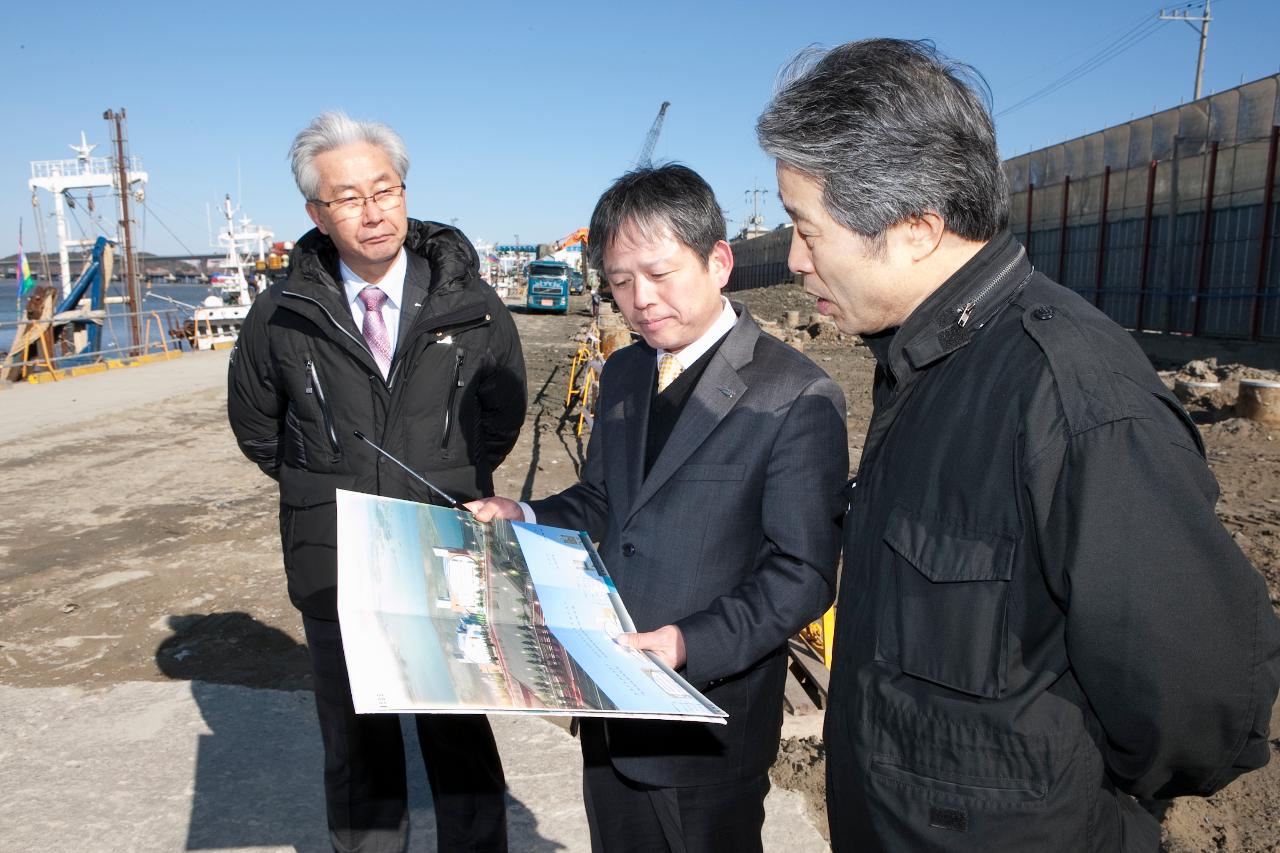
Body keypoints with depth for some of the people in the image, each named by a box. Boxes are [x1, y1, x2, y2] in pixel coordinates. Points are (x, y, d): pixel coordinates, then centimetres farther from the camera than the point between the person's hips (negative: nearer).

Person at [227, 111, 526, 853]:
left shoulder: (467, 301, -5)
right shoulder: (283, 316, -4)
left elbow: (503, 409, 10)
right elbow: (256, 422, 14)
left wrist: (457, 482, 7)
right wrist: (318, 488, 9)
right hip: (334, 563, 1)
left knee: (460, 738, 12)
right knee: (357, 746, 16)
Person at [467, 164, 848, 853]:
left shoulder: (799, 400, -17)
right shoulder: (623, 373, 6)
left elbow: (804, 575, -17)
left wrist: (693, 641, -28)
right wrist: (523, 518, -2)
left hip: (709, 715, -6)